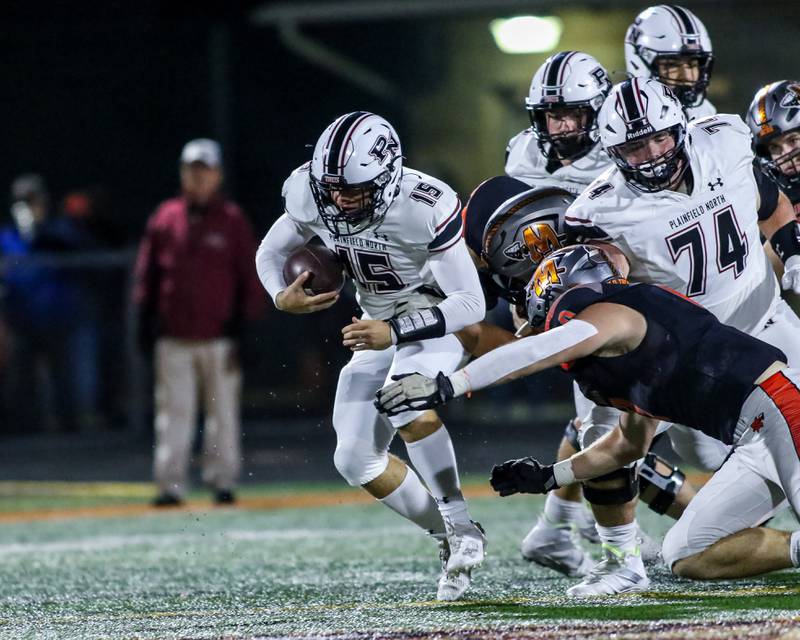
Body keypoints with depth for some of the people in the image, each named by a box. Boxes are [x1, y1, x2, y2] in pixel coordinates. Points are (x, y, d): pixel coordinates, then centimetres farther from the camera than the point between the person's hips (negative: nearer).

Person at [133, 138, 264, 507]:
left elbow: (249, 276, 5)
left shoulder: (232, 221, 4)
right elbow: (147, 274, 12)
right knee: (173, 412, -1)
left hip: (219, 337, -1)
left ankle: (222, 480, 10)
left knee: (223, 411, 3)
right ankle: (170, 485, -2)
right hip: (173, 339, 1)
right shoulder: (164, 219, 8)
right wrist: (146, 321, 5)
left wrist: (243, 323, -2)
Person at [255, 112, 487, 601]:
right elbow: (271, 253, 3)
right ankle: (450, 539, 16)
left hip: (438, 317, -6)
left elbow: (471, 305, -30)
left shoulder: (427, 207, -33)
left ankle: (462, 528, -19)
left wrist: (394, 333, -39)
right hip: (380, 324, 6)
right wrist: (282, 296, -19)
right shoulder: (309, 195, -17)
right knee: (357, 460, 0)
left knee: (409, 406, -34)